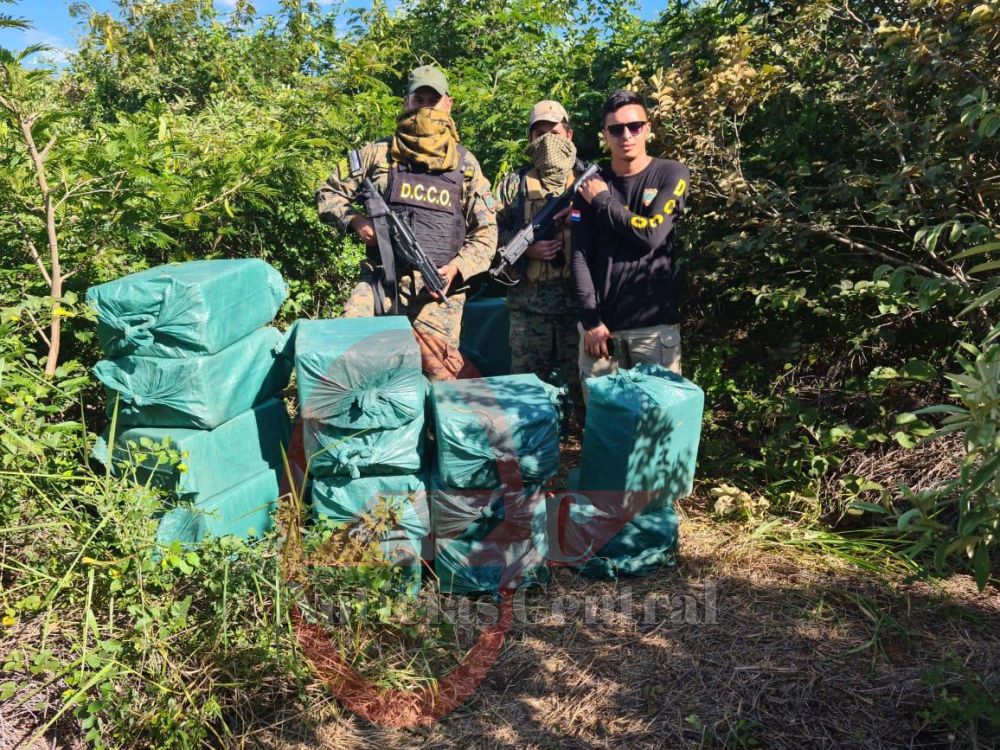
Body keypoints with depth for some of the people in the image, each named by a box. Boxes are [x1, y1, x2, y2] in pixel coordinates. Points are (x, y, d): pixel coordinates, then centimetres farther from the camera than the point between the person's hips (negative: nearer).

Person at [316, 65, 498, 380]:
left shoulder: (464, 163, 11)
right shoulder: (379, 153, 10)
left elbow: (486, 232, 9)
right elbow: (328, 195, 16)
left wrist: (457, 267, -8)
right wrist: (355, 220, -4)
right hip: (381, 281, 1)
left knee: (440, 369, -11)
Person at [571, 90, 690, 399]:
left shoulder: (672, 174, 2)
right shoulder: (590, 185, 7)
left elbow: (651, 235, -13)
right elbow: (580, 257, 0)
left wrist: (603, 201, -4)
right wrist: (590, 320, -8)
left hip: (655, 324, -2)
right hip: (601, 323, 2)